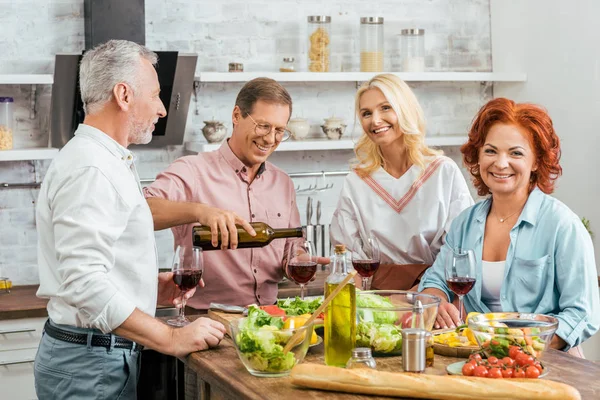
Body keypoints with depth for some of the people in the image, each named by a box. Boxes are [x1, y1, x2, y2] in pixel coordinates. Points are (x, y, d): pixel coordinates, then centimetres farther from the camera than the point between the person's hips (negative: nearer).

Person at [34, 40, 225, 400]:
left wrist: (152, 287, 10)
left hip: (108, 354, 10)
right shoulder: (90, 169, -18)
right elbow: (84, 283, -27)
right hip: (91, 365, -10)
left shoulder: (104, 161, 15)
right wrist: (172, 339, -25)